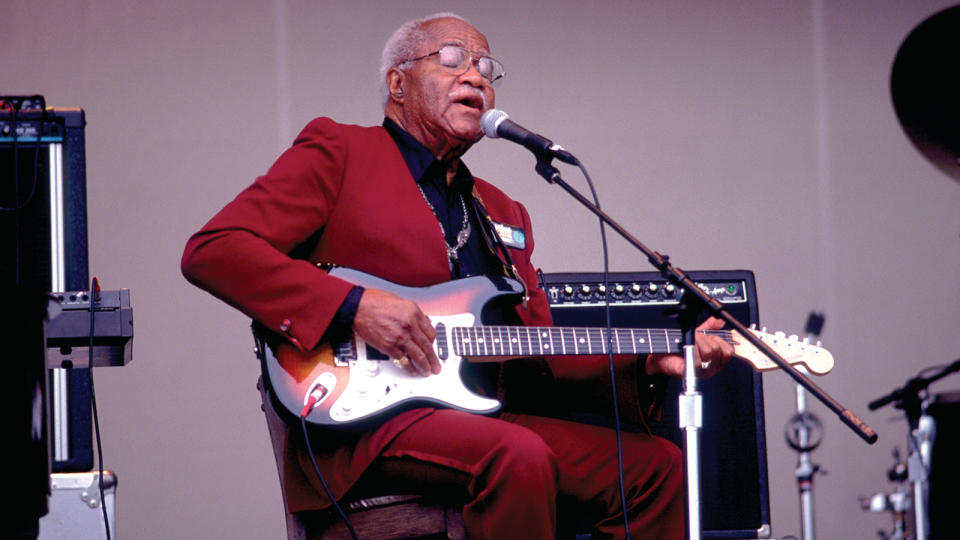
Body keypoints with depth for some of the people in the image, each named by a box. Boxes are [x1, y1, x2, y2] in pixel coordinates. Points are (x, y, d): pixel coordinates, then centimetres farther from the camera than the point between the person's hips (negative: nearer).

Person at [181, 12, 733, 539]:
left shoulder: (503, 214, 26)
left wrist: (653, 358, 6)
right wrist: (354, 305, -18)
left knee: (656, 464, -1)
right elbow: (211, 250, -8)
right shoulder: (337, 151, 4)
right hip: (366, 415, -7)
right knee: (519, 457, -32)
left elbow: (543, 351, 23)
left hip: (485, 420, 8)